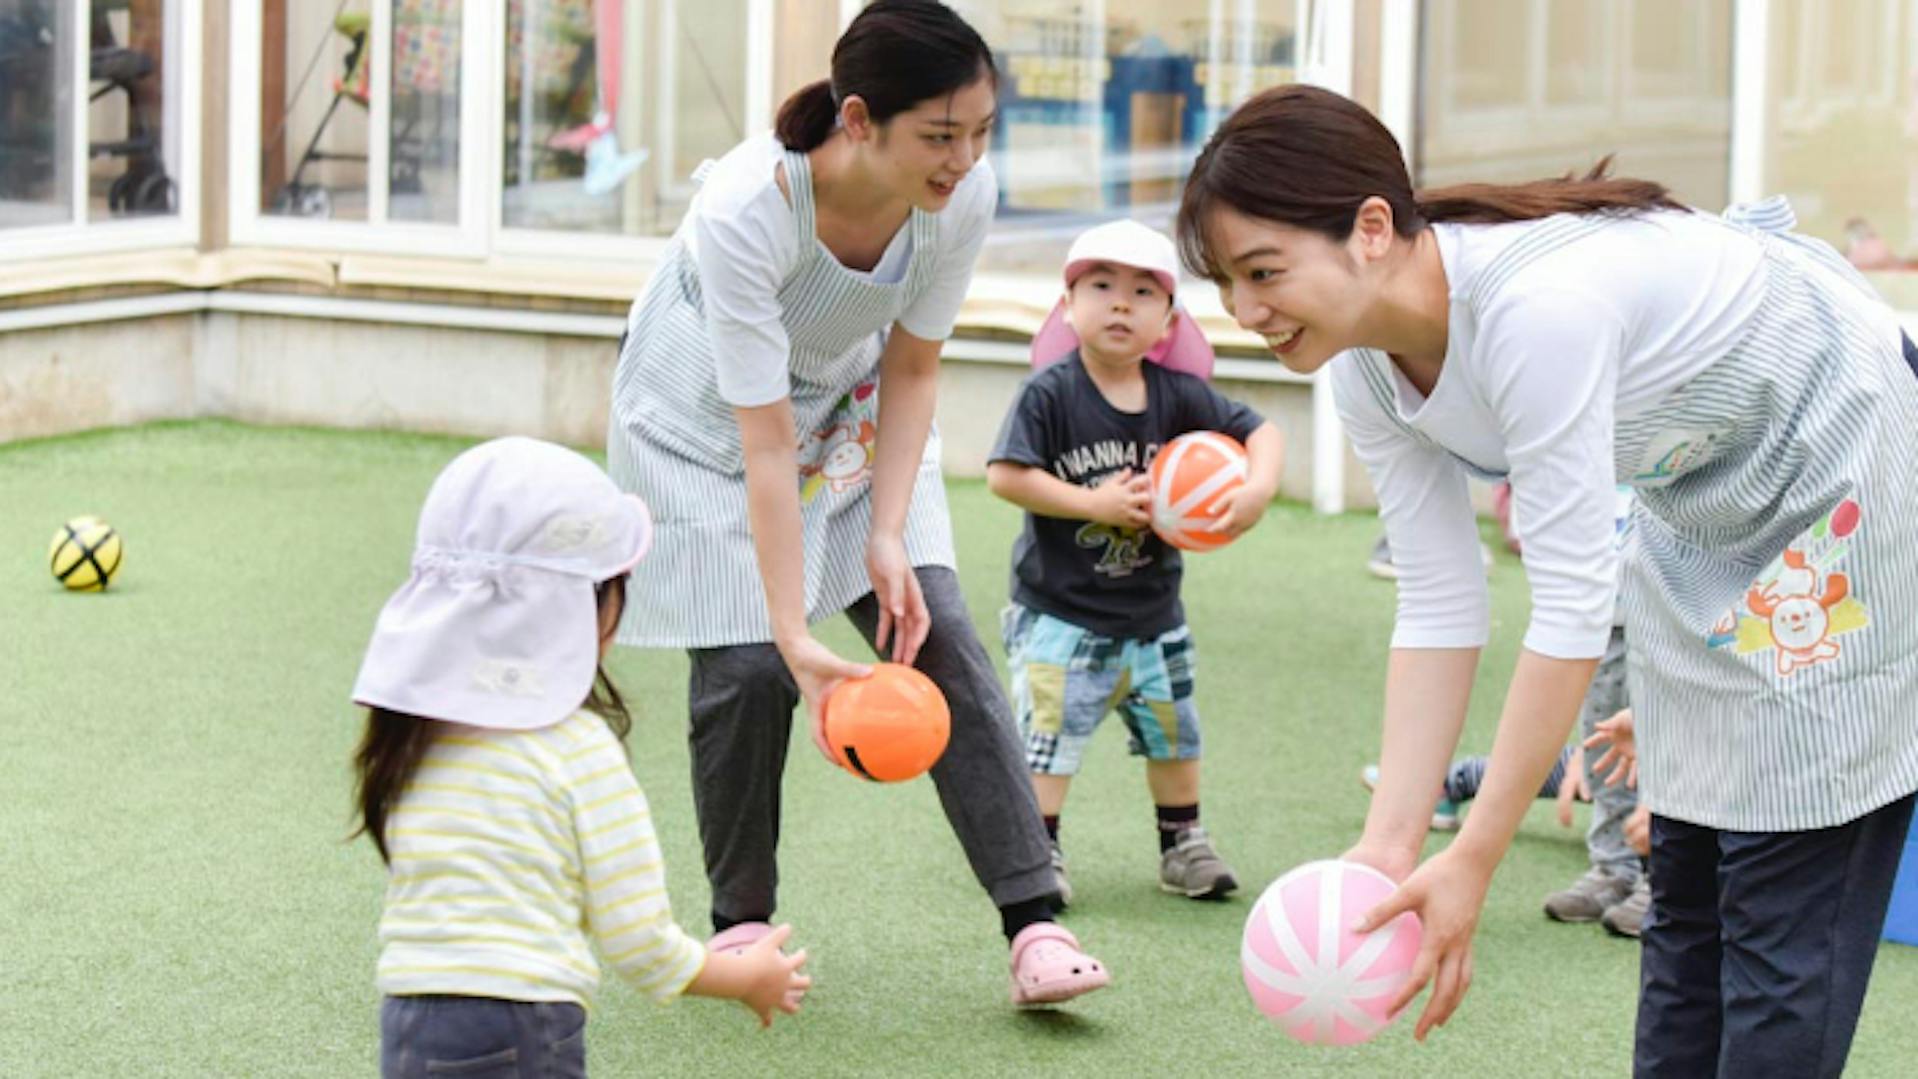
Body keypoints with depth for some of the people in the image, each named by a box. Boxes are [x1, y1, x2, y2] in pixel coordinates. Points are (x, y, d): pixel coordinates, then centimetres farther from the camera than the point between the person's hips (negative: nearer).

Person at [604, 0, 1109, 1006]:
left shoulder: (964, 195, -26)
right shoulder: (742, 213, -39)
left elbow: (911, 370, -10)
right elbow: (765, 442, -35)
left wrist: (887, 537, -19)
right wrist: (795, 635, -36)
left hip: (852, 407, 4)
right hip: (707, 422, -3)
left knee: (937, 635, -9)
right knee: (747, 666, -12)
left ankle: (1036, 929, -12)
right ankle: (740, 921, 11)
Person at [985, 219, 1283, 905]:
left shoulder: (1179, 396, -4)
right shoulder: (1049, 395, -14)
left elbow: (1261, 432, 1)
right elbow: (1006, 475, -20)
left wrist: (1257, 490, -18)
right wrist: (1094, 503, -22)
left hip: (1152, 610, 5)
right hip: (1059, 610, -4)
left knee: (1172, 731, 14)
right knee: (1048, 731, -6)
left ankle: (1183, 844, 30)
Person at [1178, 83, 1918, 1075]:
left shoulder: (1534, 307, -36)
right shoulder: (1369, 372, -10)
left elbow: (1570, 607, -34)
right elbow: (1438, 609, -8)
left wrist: (1471, 864, -31)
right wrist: (1390, 841, -16)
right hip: (1705, 502, 8)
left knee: (1783, 899, -10)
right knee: (1686, 880, 10)